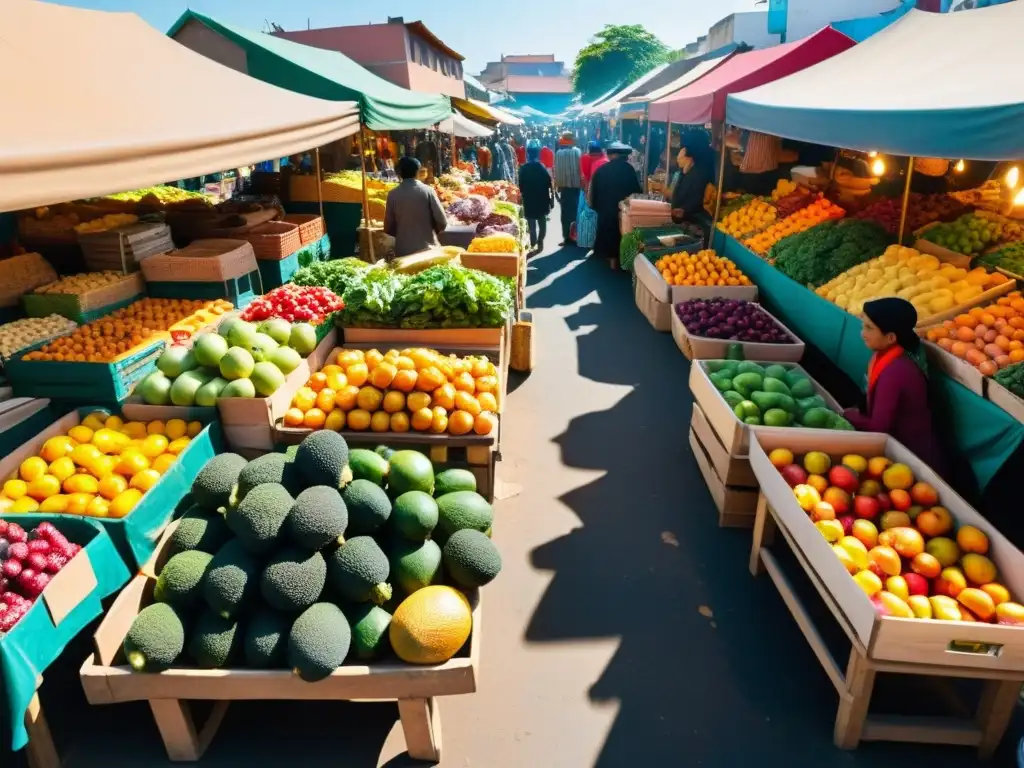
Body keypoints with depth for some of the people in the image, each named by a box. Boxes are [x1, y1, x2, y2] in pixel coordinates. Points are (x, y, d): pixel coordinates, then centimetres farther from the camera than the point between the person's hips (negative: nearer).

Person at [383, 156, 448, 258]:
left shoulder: (393, 194, -1)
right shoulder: (428, 191, -4)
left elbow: (388, 228, 3)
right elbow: (442, 222, -5)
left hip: (403, 251, 1)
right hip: (427, 248, -1)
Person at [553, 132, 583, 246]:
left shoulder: (558, 153, -3)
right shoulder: (577, 151, -4)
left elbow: (556, 171, -5)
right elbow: (580, 169, -5)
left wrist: (556, 187, 2)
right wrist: (582, 184, 2)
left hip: (564, 186, 0)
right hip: (576, 185, 0)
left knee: (565, 212, 5)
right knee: (575, 211, 7)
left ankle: (567, 237, 3)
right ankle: (574, 237, 7)